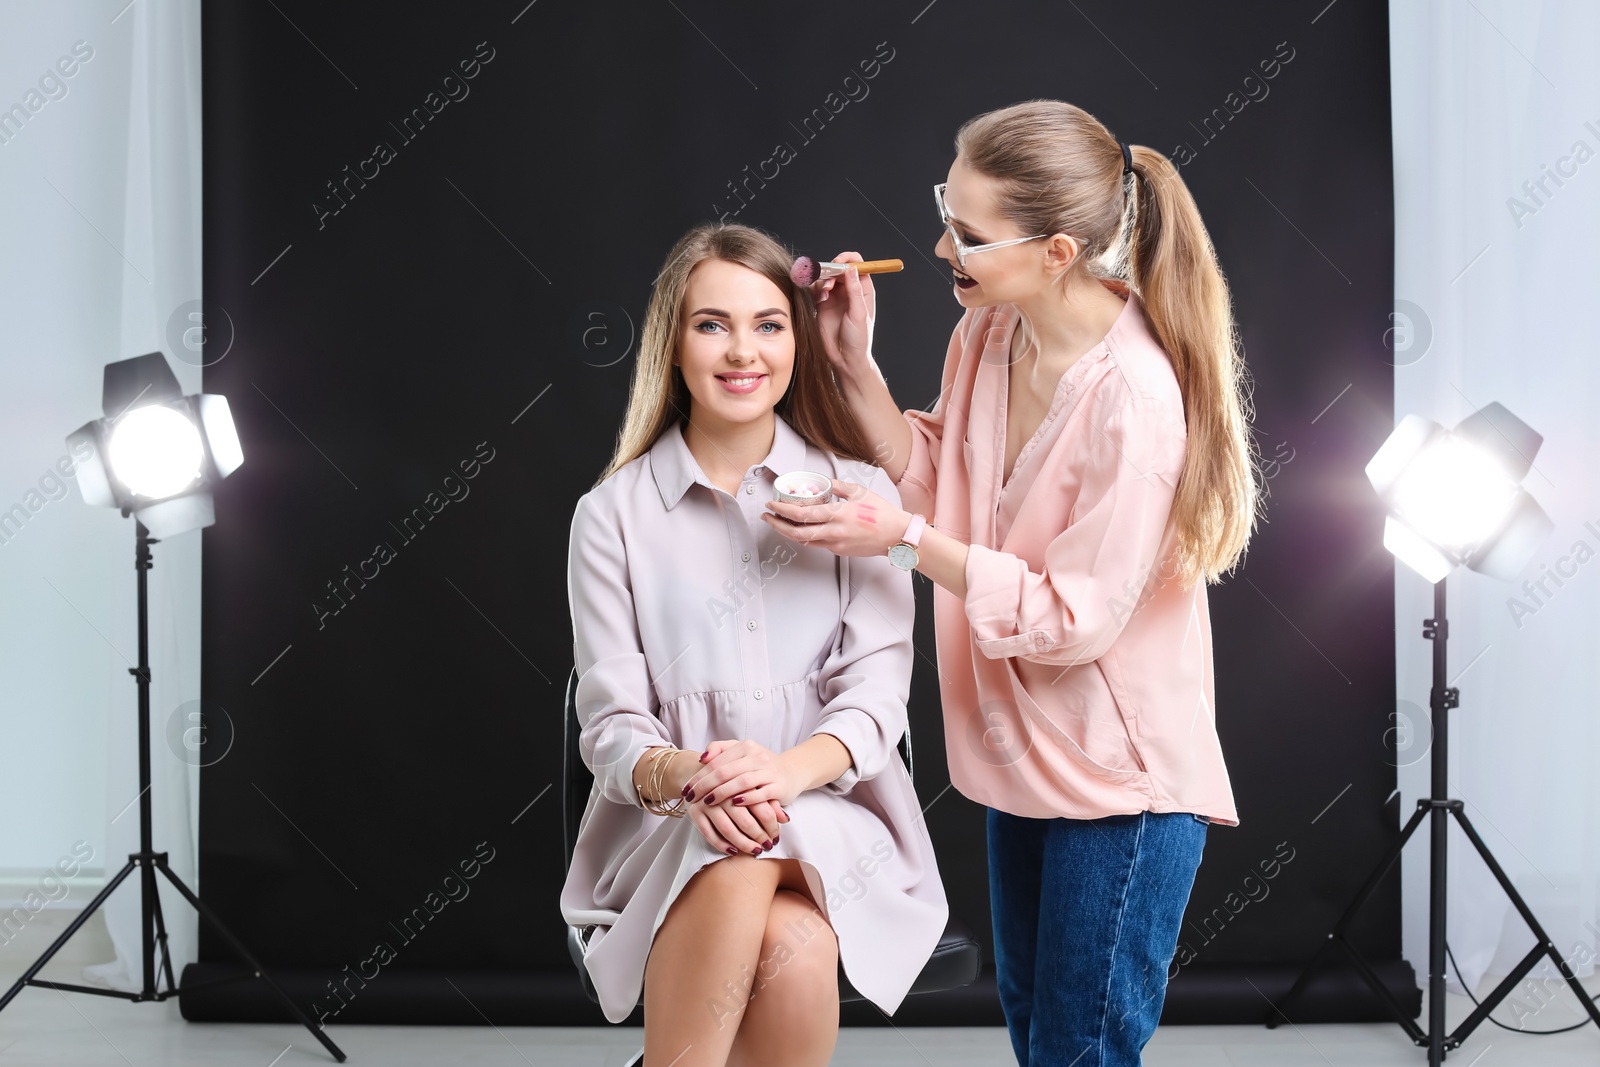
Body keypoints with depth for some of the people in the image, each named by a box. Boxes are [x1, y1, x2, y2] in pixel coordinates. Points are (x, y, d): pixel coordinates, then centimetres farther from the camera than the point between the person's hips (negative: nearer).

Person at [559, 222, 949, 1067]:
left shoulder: (859, 494, 8)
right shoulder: (613, 513, 6)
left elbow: (875, 691, -1)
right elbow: (610, 724, 0)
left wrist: (786, 770, -23)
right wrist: (683, 775, -24)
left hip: (834, 819, 0)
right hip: (664, 837, 0)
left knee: (793, 951, -33)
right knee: (736, 862, -36)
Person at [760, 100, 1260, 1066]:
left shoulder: (1134, 400, -29)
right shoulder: (989, 333, -5)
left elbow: (1079, 619, -24)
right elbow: (941, 485, 6)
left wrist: (906, 539, -25)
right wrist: (856, 366, -4)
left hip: (1120, 777, -8)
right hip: (1024, 751, 8)